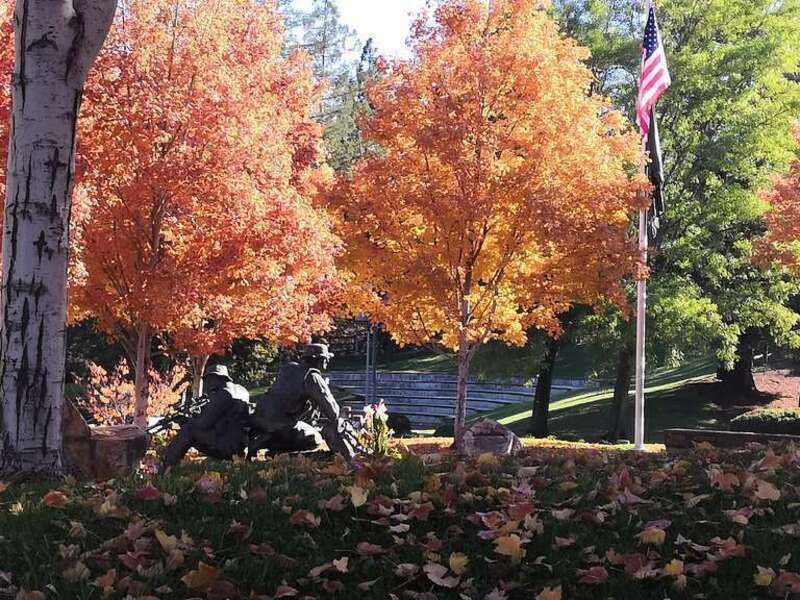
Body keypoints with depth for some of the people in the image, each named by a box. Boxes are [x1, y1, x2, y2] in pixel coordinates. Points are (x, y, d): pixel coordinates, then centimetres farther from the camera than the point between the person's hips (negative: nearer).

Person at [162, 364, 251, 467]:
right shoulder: (240, 390, 16)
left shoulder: (223, 394, -14)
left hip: (228, 447, -10)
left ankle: (167, 467, -1)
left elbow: (205, 423, -15)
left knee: (188, 430, -4)